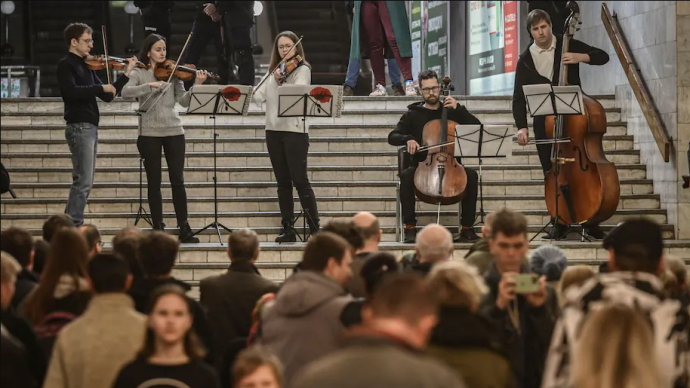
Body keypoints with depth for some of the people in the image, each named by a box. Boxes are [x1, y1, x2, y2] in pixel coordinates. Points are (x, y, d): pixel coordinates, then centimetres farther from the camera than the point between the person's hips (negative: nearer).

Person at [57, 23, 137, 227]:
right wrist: (101, 87, -20)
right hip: (79, 127, -9)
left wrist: (126, 73, 11)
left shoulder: (86, 66, 18)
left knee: (84, 182, 10)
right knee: (83, 182, -14)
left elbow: (107, 96, 18)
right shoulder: (66, 65, -7)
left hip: (90, 128, 9)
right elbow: (71, 91, -25)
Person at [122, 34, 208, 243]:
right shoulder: (139, 73, 3)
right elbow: (126, 92, -16)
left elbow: (184, 101, 0)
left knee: (177, 181, -1)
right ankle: (158, 228, 8)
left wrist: (197, 85, -16)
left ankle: (184, 229, 2)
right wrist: (150, 85, -27)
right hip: (149, 133, -1)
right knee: (154, 182, 2)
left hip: (174, 131, 1)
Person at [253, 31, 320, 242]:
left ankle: (315, 227, -5)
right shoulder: (275, 71, 16)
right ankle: (288, 229, 7)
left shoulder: (302, 69, -1)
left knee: (299, 180, -9)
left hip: (295, 130, -6)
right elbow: (260, 96, 8)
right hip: (274, 130, 6)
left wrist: (280, 82, -30)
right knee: (283, 182, 6)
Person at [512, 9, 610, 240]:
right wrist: (522, 126, -12)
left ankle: (590, 223, 3)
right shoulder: (525, 60, 4)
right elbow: (519, 97, 0)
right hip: (545, 123, 2)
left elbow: (602, 57, -1)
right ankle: (560, 225, 9)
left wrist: (581, 57, -20)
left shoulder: (567, 46, 0)